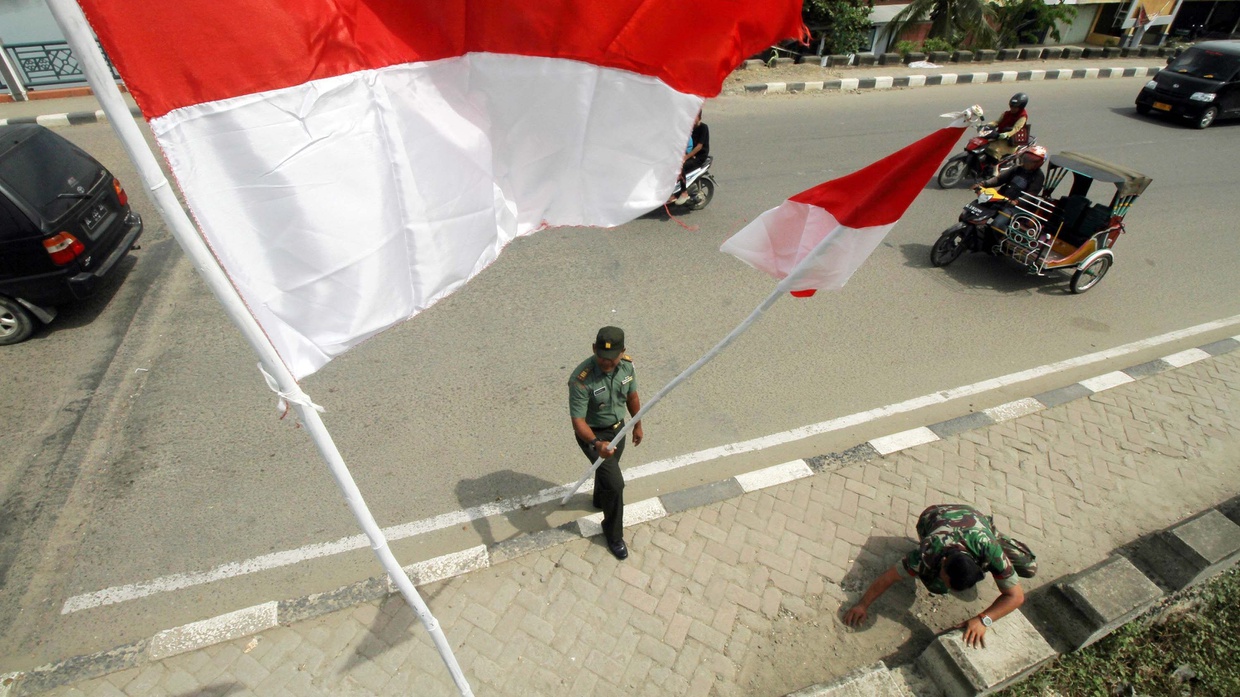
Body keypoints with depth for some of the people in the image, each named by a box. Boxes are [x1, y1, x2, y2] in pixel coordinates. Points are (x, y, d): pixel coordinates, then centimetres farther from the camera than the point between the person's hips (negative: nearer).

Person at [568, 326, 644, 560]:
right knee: (615, 483, -9)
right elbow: (578, 420, -31)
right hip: (593, 433, -6)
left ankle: (601, 500, 61)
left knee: (607, 468, 29)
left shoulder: (627, 365, -16)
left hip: (618, 428, 6)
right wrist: (596, 443, -47)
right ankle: (613, 534, 17)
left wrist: (637, 425, 12)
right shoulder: (581, 380, -35)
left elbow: (632, 396, 2)